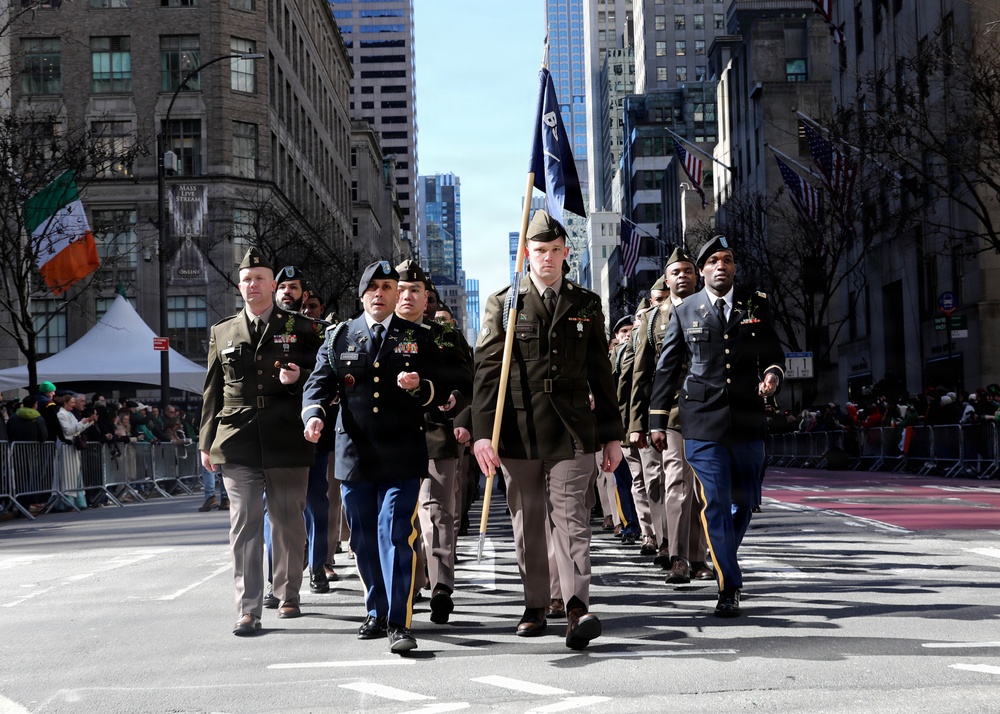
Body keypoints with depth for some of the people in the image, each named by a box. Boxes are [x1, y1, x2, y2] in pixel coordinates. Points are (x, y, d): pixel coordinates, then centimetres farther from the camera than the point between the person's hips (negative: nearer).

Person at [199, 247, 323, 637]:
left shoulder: (300, 328, 8)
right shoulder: (222, 332, 15)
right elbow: (213, 391, 15)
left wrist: (299, 378, -14)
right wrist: (207, 443, 11)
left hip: (287, 442, -1)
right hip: (238, 444, 1)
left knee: (288, 523, 7)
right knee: (244, 525, -5)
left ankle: (288, 594, 25)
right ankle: (249, 609, -4)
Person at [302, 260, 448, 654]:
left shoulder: (418, 338, 9)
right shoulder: (338, 337, 11)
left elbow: (440, 392, 8)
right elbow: (319, 382, 4)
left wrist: (419, 386, -14)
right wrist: (314, 414, -16)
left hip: (402, 457, -3)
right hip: (354, 455, 3)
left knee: (396, 536, -11)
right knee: (364, 540, 10)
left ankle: (400, 623, -10)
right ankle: (377, 613, 25)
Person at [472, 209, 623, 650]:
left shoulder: (586, 305, 11)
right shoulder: (503, 303, 6)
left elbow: (600, 373, 13)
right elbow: (486, 371, 1)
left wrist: (612, 435, 11)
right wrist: (482, 432, -9)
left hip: (572, 430, 0)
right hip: (519, 431, 0)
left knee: (571, 518, -9)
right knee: (528, 523, 8)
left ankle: (578, 609, -18)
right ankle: (535, 607, 18)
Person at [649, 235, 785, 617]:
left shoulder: (757, 305, 9)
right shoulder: (684, 311, 6)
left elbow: (772, 352, 16)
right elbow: (667, 368, 9)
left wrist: (773, 373, -9)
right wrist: (658, 420, 7)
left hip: (748, 422, 2)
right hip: (703, 423, -2)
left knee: (745, 501, 11)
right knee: (715, 503, -6)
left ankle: (724, 558, 36)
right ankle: (728, 587, 0)